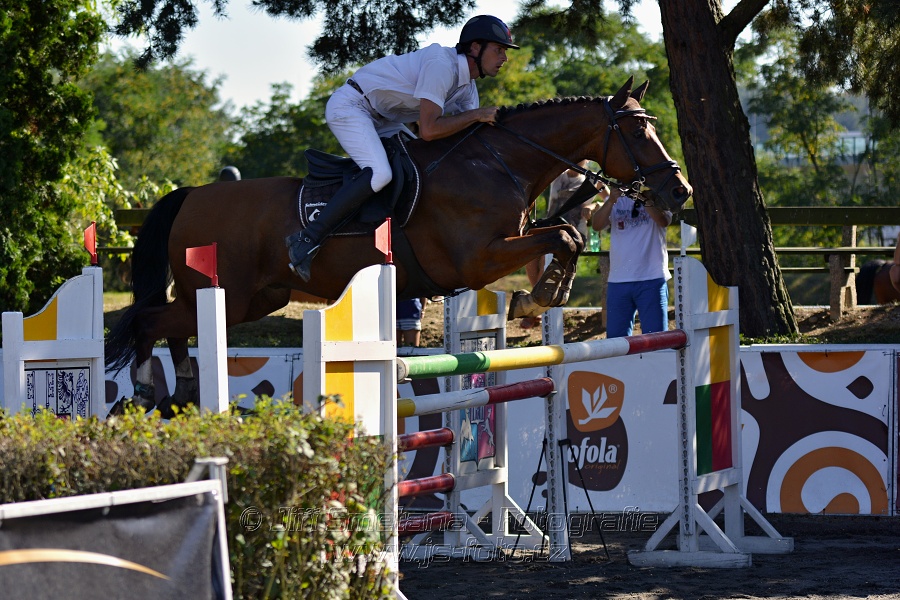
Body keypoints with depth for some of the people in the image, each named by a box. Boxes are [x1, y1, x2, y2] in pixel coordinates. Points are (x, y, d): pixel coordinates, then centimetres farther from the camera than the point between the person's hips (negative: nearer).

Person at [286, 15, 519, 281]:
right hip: (349, 106, -11)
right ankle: (307, 240, -26)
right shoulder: (442, 65, -25)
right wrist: (476, 115, -25)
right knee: (379, 174, -29)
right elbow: (428, 130, -31)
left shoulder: (468, 86, 5)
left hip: (380, 119, 11)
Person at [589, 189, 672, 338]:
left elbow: (664, 221, -14)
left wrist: (644, 200, -25)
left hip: (652, 279, -3)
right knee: (615, 337, 4)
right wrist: (610, 201, -18)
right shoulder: (616, 201, 13)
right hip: (619, 279, 3)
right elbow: (596, 225, -2)